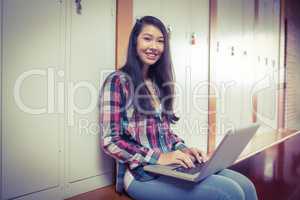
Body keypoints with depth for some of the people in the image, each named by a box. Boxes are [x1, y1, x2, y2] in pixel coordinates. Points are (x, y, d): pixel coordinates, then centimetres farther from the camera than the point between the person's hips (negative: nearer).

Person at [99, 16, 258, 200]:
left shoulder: (158, 82, 14)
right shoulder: (118, 81, -7)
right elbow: (110, 142, -11)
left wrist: (183, 149, -1)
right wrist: (159, 157, -18)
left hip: (171, 165, 6)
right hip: (143, 174, -6)